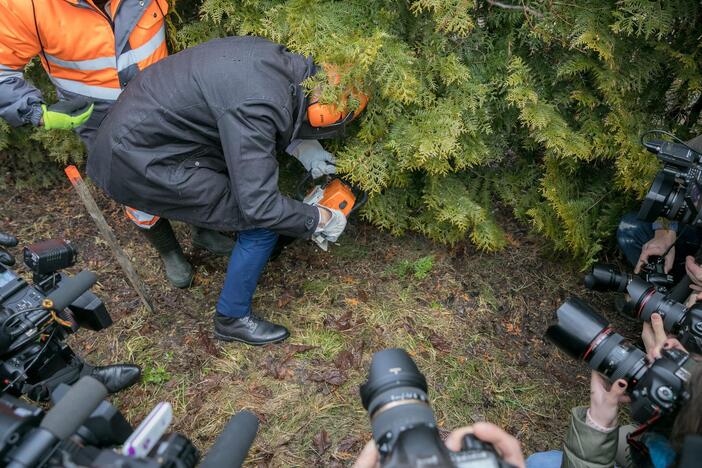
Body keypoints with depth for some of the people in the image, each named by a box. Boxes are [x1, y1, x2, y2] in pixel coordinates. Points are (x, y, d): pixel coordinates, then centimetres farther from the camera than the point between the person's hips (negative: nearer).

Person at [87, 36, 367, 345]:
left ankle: (206, 231, 40)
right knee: (263, 226, -7)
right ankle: (232, 319, 13)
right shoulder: (257, 107, -30)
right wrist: (320, 219, -14)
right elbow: (258, 205, -29)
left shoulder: (278, 58, -4)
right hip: (134, 164, -9)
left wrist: (301, 148, 3)